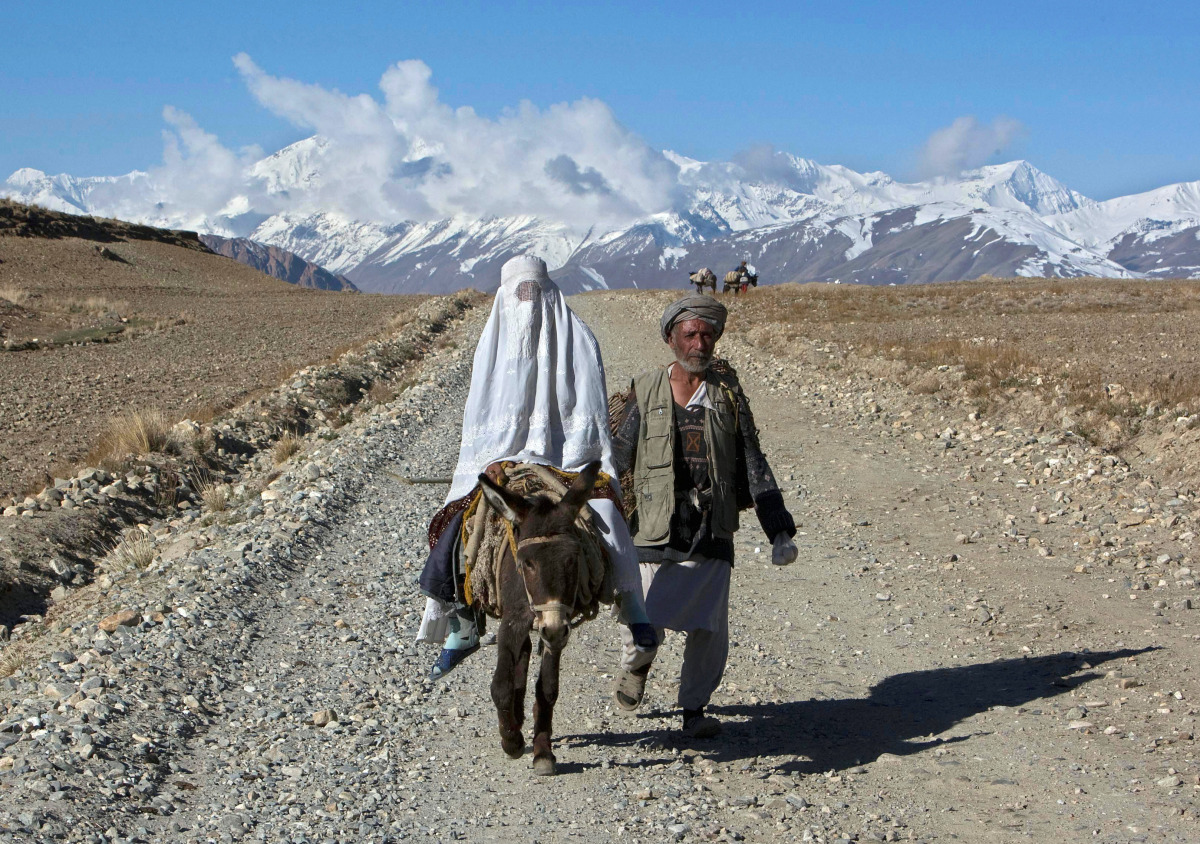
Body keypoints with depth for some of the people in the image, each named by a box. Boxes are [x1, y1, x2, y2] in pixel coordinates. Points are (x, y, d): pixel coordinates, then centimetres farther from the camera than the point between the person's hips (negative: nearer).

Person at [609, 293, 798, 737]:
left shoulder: (727, 394, 6)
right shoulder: (646, 392, 4)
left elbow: (753, 467, 7)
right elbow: (617, 461, 9)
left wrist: (780, 531, 1)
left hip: (712, 534, 1)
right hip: (657, 533, -1)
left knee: (709, 629, -2)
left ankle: (694, 708, 19)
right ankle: (636, 666, 32)